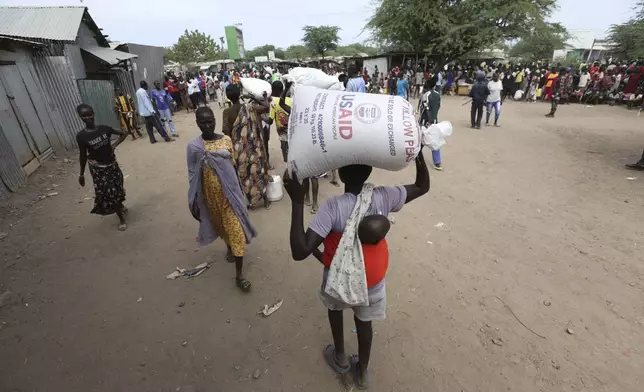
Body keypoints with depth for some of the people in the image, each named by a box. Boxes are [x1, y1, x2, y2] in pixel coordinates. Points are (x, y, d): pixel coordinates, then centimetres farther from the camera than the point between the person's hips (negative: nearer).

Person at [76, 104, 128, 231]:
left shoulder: (105, 128, -8)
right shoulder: (81, 136, -14)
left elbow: (123, 134, 6)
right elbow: (83, 156, -6)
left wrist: (114, 145, -7)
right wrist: (82, 174, -1)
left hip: (112, 164, 3)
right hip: (98, 169, -2)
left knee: (117, 189, 16)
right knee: (108, 193, 2)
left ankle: (121, 206, 47)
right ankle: (121, 218, 17)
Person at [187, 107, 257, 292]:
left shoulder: (226, 140, -3)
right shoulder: (193, 146, -8)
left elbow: (233, 166, 6)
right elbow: (193, 177, -4)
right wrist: (194, 204, -2)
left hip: (229, 192, 0)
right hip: (210, 195, 0)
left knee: (236, 229, -1)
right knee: (220, 225, 21)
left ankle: (239, 274, 9)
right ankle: (229, 247, 54)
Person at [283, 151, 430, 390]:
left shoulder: (333, 207, -32)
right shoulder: (384, 197, -20)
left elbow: (300, 251, -36)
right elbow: (423, 187, -2)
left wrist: (297, 201, -36)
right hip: (373, 278, 3)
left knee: (335, 308, 32)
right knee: (364, 321, 28)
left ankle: (340, 358, 51)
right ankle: (362, 372, 50)